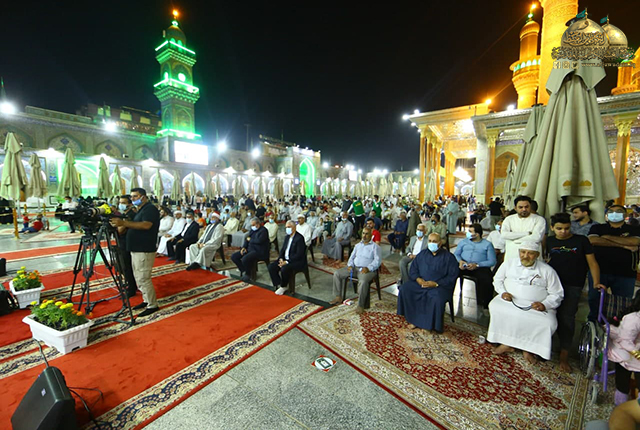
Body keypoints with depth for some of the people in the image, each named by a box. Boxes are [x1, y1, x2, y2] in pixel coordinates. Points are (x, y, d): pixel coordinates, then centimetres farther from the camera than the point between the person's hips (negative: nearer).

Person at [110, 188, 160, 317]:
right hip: (136, 249, 10)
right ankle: (147, 300, 27)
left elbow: (146, 225, -28)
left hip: (145, 251, -10)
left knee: (143, 278, -7)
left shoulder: (150, 209, -12)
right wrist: (121, 223, 10)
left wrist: (124, 223, -30)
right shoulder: (140, 210, 19)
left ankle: (153, 305, 2)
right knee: (139, 278, 15)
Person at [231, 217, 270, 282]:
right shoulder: (252, 230, 16)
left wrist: (250, 239, -7)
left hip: (259, 251, -9)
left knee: (245, 259, -32)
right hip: (249, 249, 10)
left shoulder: (263, 230, -10)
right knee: (234, 256, 0)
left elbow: (259, 241, -23)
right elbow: (247, 239, 18)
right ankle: (243, 271, 6)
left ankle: (247, 274, -5)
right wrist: (244, 247, 0)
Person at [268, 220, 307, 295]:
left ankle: (283, 287, -6)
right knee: (271, 267, -8)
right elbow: (282, 249, 14)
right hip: (285, 259, 8)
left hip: (297, 261, -8)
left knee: (284, 269, -33)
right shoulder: (287, 237, 11)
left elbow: (299, 254, -22)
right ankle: (278, 285, 2)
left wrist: (287, 262, -24)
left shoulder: (299, 238, -16)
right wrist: (281, 259, -6)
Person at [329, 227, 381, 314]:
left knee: (363, 281, -39)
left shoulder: (375, 246, 5)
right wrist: (350, 265, -1)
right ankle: (338, 297, 1)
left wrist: (368, 268, -22)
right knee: (337, 273, -9)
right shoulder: (357, 245, 22)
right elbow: (352, 257, 20)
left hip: (367, 270, -6)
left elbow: (377, 261, -6)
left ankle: (361, 305, -24)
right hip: (354, 268, 6)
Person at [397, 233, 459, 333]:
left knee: (437, 299, -35)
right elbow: (413, 269, 12)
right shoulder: (422, 255, 12)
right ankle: (413, 319, -7)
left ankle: (435, 325, -8)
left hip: (440, 286, -4)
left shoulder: (449, 257, -1)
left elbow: (452, 276, -7)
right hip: (420, 283, 4)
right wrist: (418, 279, -10)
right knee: (404, 289, -18)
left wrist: (436, 283, -18)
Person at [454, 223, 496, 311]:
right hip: (463, 265, 2)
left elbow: (492, 261, 0)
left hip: (480, 267, -2)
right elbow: (456, 254, 14)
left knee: (487, 280, -33)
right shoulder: (463, 241, 21)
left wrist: (477, 265, -15)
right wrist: (460, 261, -10)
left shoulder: (487, 244, 11)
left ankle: (485, 305, -14)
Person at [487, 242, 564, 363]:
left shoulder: (547, 270, 1)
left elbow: (557, 294, 4)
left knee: (549, 323, -29)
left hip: (536, 307, -1)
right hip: (509, 301, 1)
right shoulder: (509, 263, 5)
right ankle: (506, 343, -12)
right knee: (494, 307, -27)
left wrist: (545, 305, -14)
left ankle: (528, 348, -3)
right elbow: (497, 279, 14)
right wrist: (502, 292, -5)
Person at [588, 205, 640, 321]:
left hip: (625, 274, 0)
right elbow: (593, 240, -12)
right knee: (594, 300, 11)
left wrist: (607, 237, -7)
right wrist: (624, 245, -11)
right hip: (598, 271, 0)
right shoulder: (597, 228, 7)